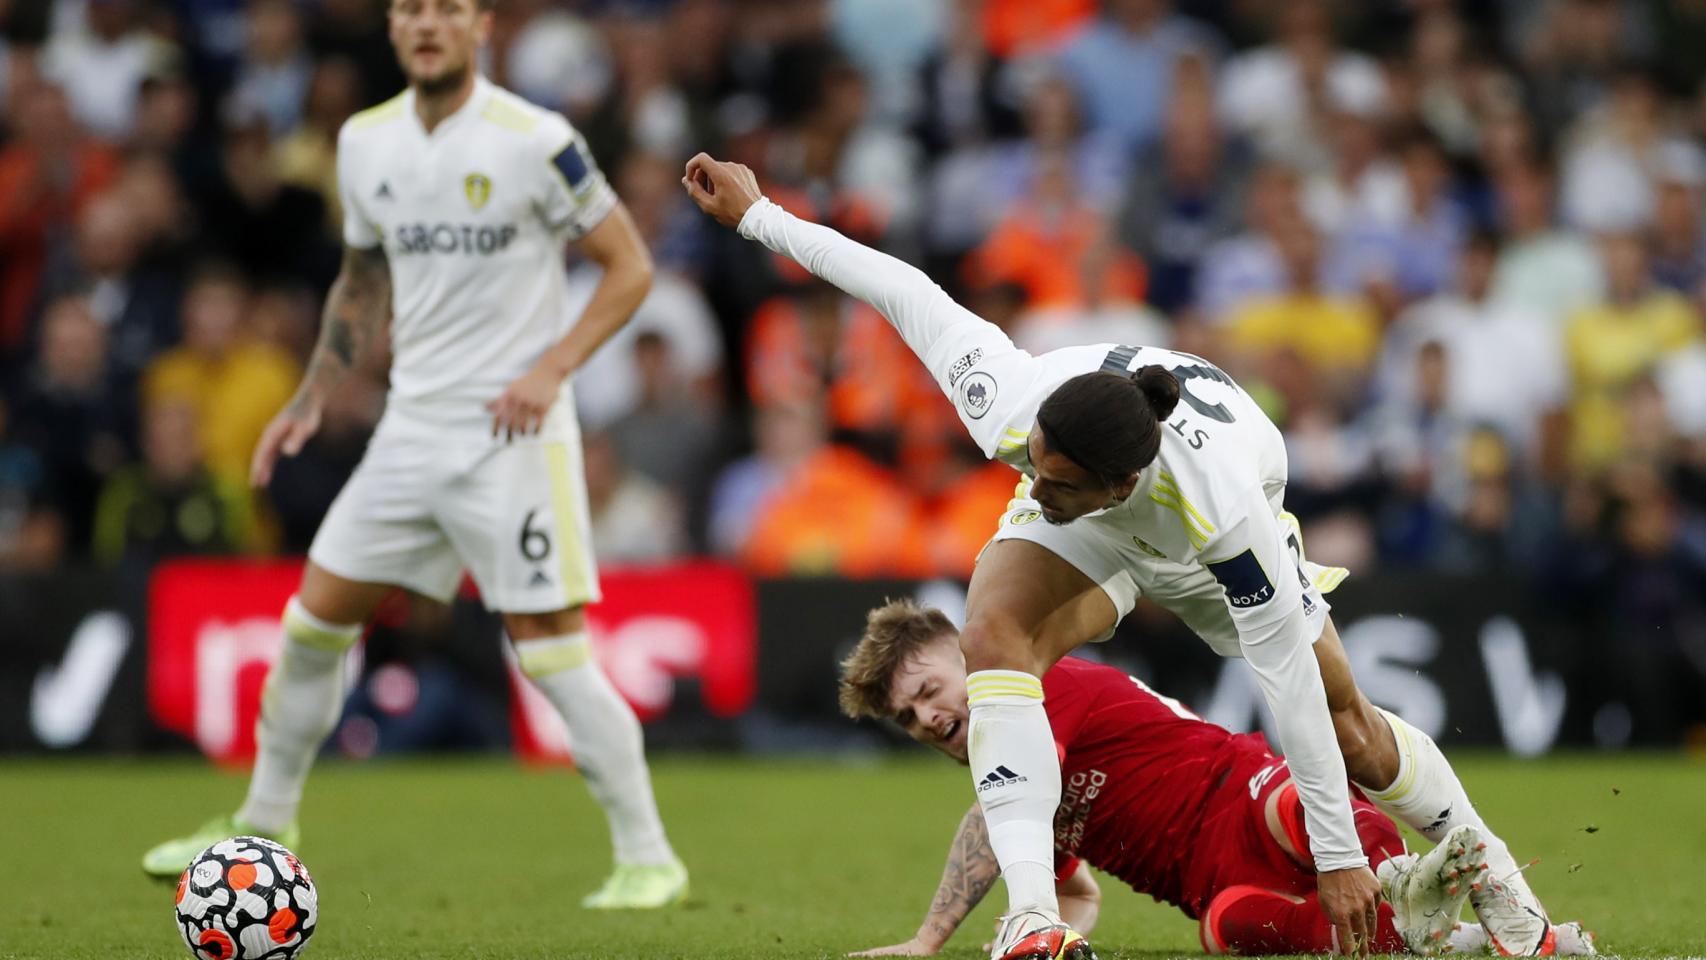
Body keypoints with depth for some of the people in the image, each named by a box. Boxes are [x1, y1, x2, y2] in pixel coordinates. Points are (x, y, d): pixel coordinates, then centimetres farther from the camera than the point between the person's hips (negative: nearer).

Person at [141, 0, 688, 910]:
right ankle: (264, 828, 25)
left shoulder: (534, 141, -12)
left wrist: (551, 368, -17)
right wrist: (310, 400, 14)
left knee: (548, 646, -11)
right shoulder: (365, 141, 7)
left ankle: (647, 858, -1)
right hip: (413, 423, 6)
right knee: (316, 614, 8)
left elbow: (630, 266, -6)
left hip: (513, 428, -6)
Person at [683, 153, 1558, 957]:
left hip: (1209, 557, -2)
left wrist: (1337, 856, -31)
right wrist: (758, 216, -15)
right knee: (994, 636, -31)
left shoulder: (1223, 510, -47)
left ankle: (1494, 879, 38)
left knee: (1349, 732, 7)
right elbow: (909, 294, -25)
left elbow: (1288, 676, -37)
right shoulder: (1011, 411, -41)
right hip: (1094, 537, 2)